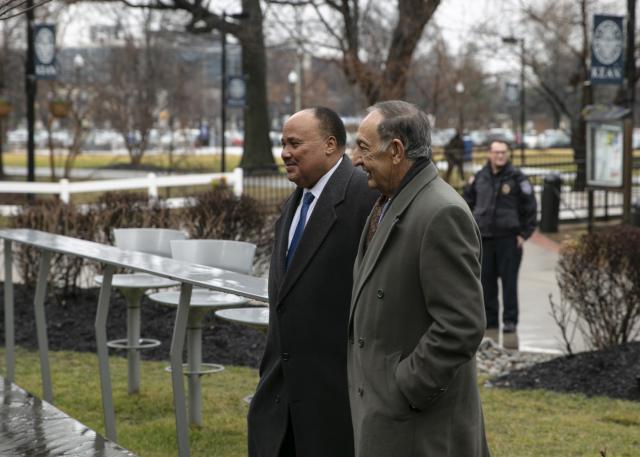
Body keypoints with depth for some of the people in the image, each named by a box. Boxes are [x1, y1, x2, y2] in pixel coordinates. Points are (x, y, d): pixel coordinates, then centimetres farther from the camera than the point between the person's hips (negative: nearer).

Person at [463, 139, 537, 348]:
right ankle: (490, 326, 13)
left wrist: (524, 234, -4)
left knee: (509, 282, -3)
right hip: (484, 237, 3)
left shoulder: (517, 178, -2)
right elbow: (468, 202, 19)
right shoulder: (479, 178, 8)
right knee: (486, 282, 6)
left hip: (509, 239, -3)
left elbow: (530, 207, 1)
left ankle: (510, 326, 0)